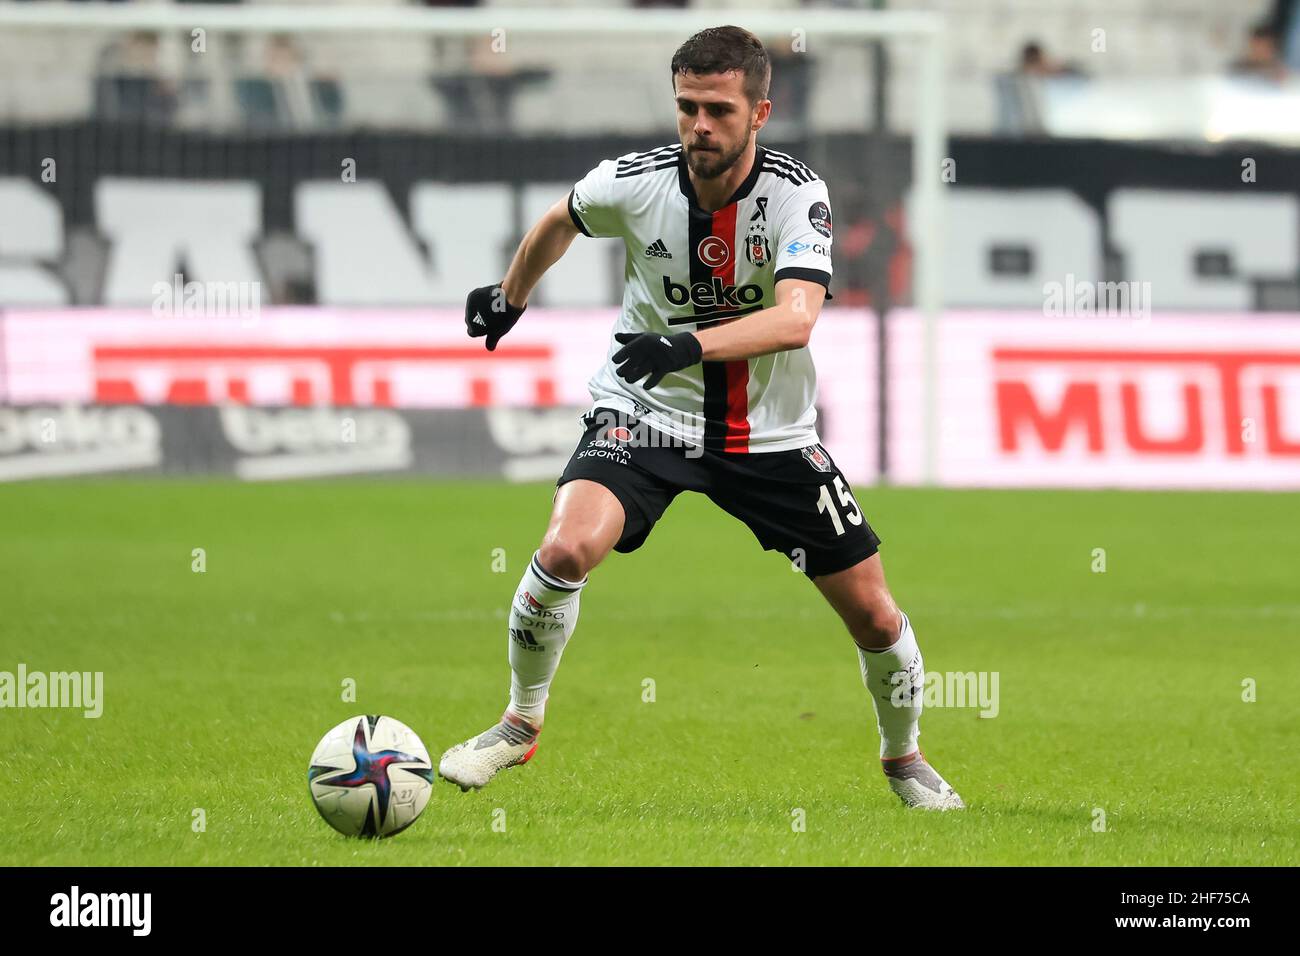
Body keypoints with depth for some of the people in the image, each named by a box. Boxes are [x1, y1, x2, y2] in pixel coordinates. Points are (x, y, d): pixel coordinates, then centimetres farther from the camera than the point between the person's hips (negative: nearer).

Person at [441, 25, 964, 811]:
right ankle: (521, 723, -4)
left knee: (872, 610, 1)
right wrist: (510, 300, 25)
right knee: (568, 548, -28)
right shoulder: (633, 183, -15)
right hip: (646, 415, 0)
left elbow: (797, 318, -37)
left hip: (771, 431, 0)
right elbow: (560, 222, 10)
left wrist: (691, 346, -51)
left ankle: (905, 757, 31)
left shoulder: (797, 194, -20)